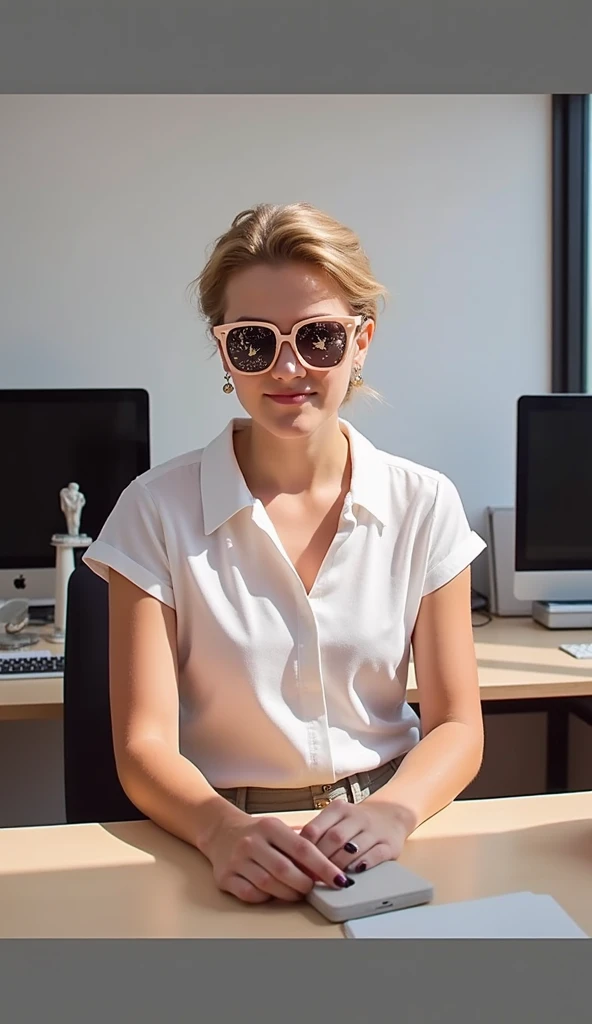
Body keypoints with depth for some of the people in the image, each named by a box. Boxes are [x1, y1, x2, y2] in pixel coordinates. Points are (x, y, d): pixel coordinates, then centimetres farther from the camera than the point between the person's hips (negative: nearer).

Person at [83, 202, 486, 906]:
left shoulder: (424, 505, 1)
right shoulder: (158, 511, -4)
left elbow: (456, 724, 2)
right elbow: (145, 746, -7)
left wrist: (392, 811, -18)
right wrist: (222, 830, -27)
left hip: (381, 841, 2)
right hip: (223, 849, -2)